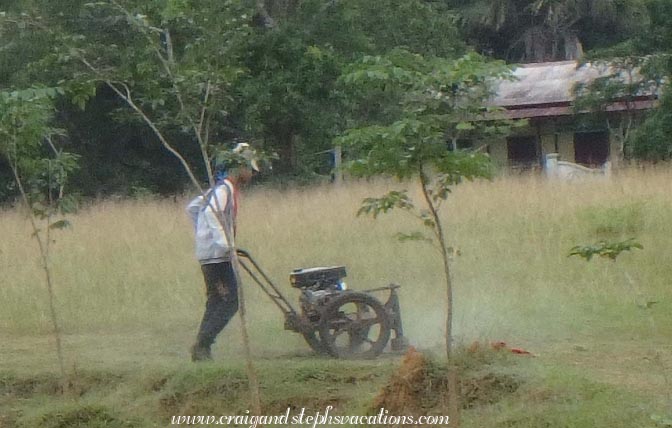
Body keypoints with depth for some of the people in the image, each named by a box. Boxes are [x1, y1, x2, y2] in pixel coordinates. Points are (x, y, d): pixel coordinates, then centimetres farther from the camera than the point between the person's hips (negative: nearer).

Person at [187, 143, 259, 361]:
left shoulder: (221, 188, 18)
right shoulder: (226, 188, -12)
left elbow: (193, 207, 28)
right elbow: (211, 212, -29)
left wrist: (202, 234, 25)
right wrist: (225, 242, -30)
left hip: (209, 253, 10)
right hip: (217, 255, -10)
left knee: (216, 302, 12)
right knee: (231, 301, -11)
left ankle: (201, 348, 12)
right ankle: (202, 345, -13)